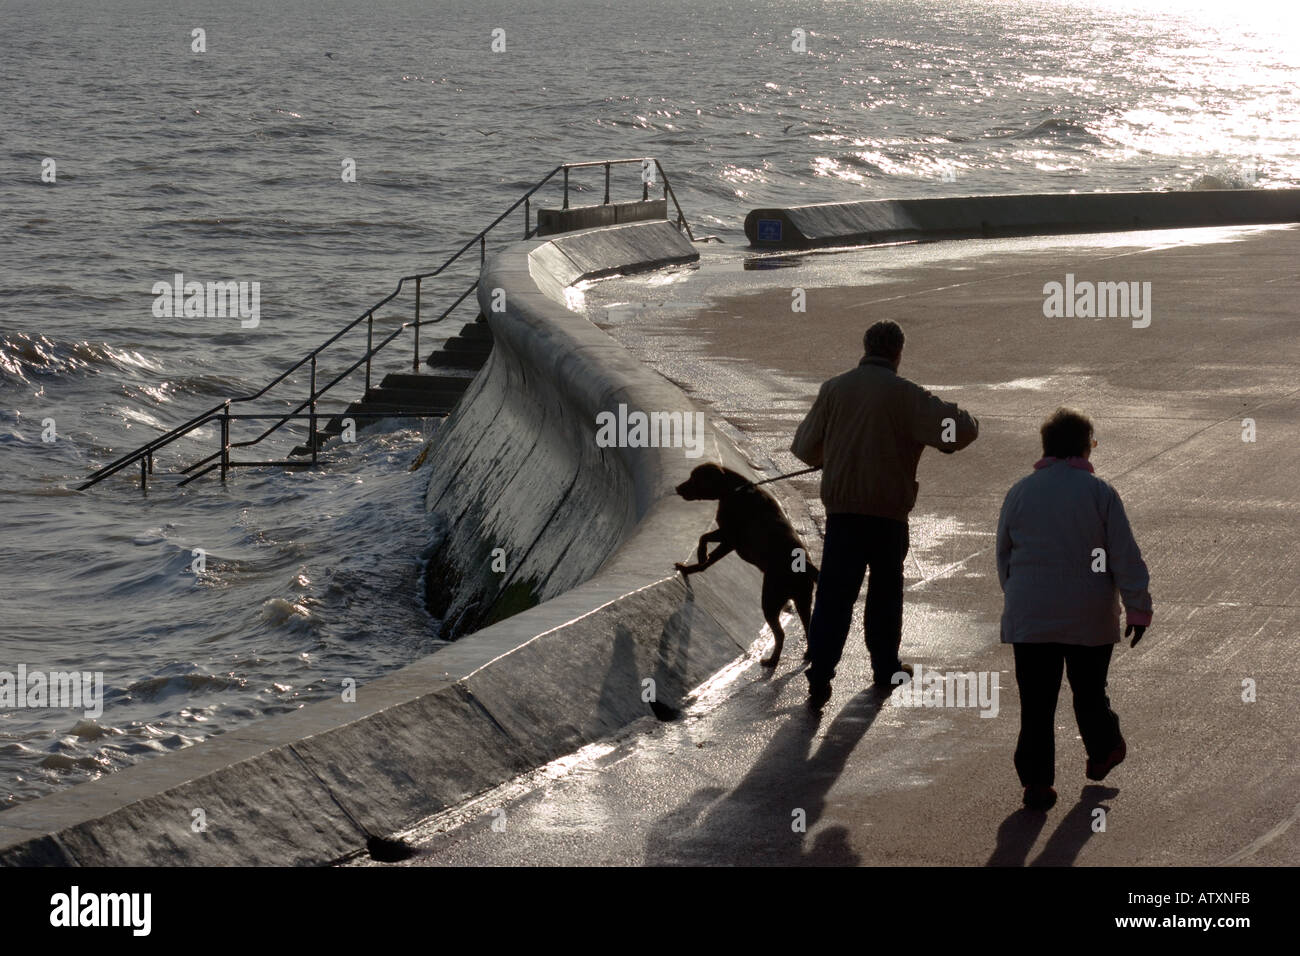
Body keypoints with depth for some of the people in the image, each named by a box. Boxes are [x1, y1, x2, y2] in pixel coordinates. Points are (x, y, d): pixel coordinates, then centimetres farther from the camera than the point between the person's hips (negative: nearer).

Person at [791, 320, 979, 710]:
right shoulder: (905, 394, -8)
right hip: (888, 512, -2)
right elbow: (960, 429, -15)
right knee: (885, 592, 16)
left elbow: (804, 447, 11)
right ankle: (886, 670, 28)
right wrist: (968, 422, 10)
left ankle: (819, 679, -8)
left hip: (841, 509, 2)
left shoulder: (834, 389, 3)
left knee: (833, 594, 1)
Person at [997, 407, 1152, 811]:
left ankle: (1036, 781, 0)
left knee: (1036, 702, 3)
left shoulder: (1019, 492, 2)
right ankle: (1102, 755, 35)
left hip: (1029, 617, 1)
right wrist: (1139, 608, -1)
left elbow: (1004, 555, 11)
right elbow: (1125, 557, -7)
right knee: (1089, 691, 18)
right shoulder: (1100, 493, -7)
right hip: (1090, 618, -1)